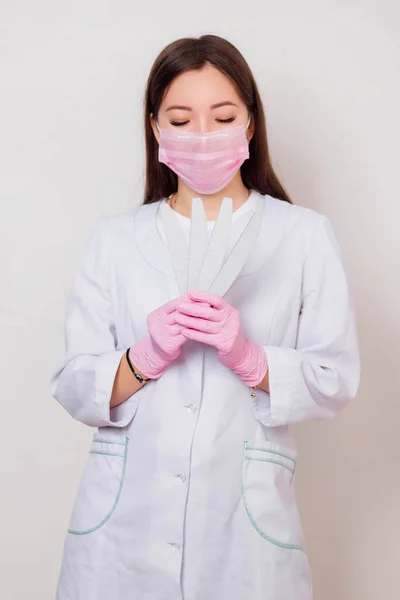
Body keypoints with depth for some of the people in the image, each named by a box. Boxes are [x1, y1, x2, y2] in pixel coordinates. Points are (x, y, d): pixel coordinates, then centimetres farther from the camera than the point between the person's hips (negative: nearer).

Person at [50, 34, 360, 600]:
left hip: (244, 518, -1)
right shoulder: (113, 239, 6)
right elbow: (72, 388, 1)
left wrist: (249, 357, -19)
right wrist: (145, 357, -16)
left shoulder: (306, 236, 2)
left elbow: (337, 383, -3)